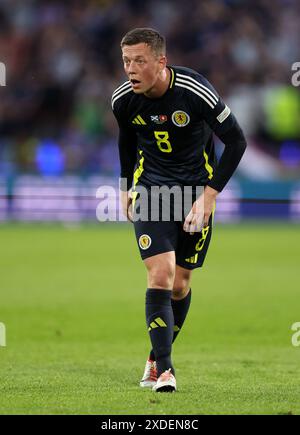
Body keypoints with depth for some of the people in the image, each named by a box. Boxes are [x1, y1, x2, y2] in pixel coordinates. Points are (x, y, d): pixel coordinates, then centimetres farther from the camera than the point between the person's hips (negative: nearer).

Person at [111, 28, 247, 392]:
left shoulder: (196, 92, -23)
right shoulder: (123, 100, -12)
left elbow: (236, 141, -13)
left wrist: (209, 195, -16)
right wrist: (125, 187, 17)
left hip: (196, 187, -1)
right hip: (150, 185, 1)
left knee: (180, 283, 5)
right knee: (160, 276, -15)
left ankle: (157, 358, 27)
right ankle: (164, 371, -15)